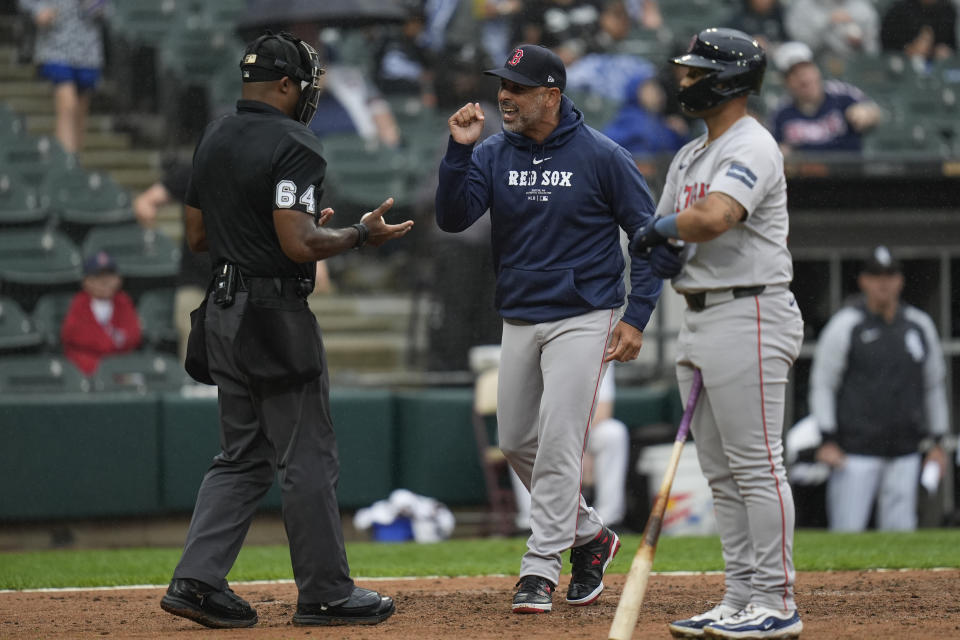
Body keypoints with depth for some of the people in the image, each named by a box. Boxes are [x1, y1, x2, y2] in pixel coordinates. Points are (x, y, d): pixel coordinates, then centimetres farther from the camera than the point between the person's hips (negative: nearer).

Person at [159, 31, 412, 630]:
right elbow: (299, 244, -23)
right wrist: (360, 235, -7)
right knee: (309, 459, 1)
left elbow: (198, 235, 17)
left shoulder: (214, 139, 12)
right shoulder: (293, 146, -15)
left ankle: (198, 580, 5)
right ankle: (326, 593, 7)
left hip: (224, 312, 9)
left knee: (243, 457, 14)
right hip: (277, 315, -9)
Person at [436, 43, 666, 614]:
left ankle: (540, 571, -9)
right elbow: (453, 218, -9)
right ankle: (590, 535, 29)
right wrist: (460, 150, -20)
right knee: (517, 442, 10)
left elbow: (650, 234, -5)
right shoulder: (493, 155, 2)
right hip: (520, 320, 6)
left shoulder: (601, 156, -9)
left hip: (583, 319, -6)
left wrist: (637, 317, -11)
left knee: (558, 441, -13)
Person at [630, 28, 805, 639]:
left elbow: (712, 218, -27)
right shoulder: (690, 156, 19)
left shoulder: (753, 147, -12)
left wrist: (661, 227, -10)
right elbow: (657, 243, 23)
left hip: (749, 315, -10)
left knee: (756, 465, -9)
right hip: (699, 316, 10)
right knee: (722, 472, 10)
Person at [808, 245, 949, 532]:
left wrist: (937, 442, 16)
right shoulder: (844, 325, -2)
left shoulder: (920, 326, 11)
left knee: (900, 531, 0)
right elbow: (822, 384, -1)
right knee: (846, 532, -11)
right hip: (856, 451, -4)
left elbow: (933, 386, 19)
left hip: (904, 453, 4)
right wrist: (828, 441, -8)